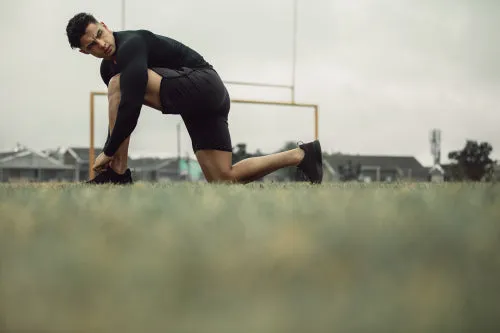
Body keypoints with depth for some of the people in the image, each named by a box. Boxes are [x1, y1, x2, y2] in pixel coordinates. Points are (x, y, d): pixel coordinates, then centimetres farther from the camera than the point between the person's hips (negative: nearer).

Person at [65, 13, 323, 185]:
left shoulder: (130, 45, -19)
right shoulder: (107, 68, 12)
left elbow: (131, 108, -28)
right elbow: (120, 112, 21)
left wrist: (107, 153, -19)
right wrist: (118, 155, 15)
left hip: (203, 85, -10)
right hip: (205, 101, 10)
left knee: (118, 84, -21)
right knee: (224, 180, 6)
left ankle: (116, 176, -16)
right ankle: (300, 155, 15)